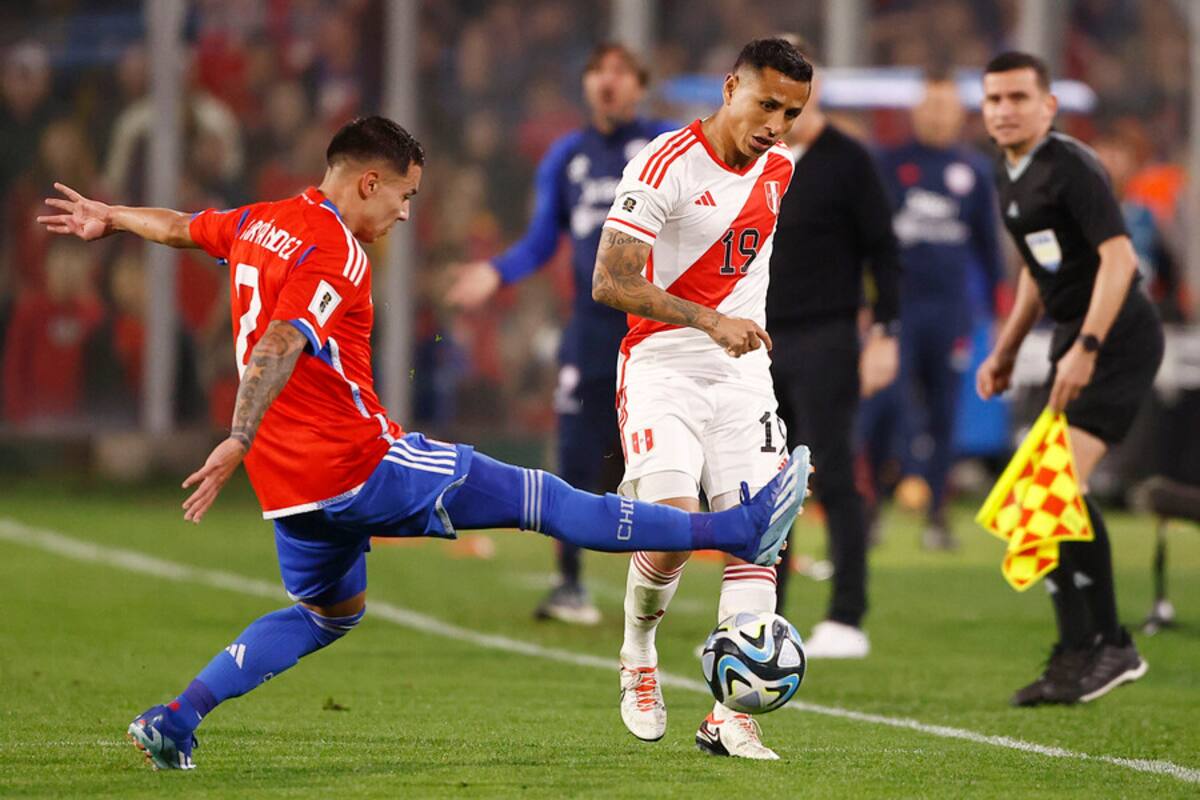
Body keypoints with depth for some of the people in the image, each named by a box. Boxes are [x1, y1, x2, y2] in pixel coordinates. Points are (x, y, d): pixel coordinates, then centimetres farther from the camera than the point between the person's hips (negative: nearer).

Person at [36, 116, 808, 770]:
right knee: (539, 497, -4)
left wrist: (106, 217, 48)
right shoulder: (337, 257, -16)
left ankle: (177, 718, 13)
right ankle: (738, 529, -1)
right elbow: (279, 347, -29)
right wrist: (238, 441, -35)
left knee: (330, 610, 26)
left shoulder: (259, 224, 11)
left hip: (288, 480, 8)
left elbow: (179, 226, 29)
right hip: (362, 464, -8)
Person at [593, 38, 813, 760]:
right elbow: (610, 281, -22)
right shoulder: (665, 165, -15)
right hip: (662, 365, -6)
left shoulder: (778, 169, 7)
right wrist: (710, 321, -30)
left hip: (743, 369, 6)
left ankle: (729, 718, -4)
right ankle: (638, 653, 11)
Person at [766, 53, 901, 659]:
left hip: (825, 343, -6)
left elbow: (883, 251, -5)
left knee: (834, 478, -7)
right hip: (763, 340, 6)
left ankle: (847, 621, -4)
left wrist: (882, 333, -12)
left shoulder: (846, 161, -5)